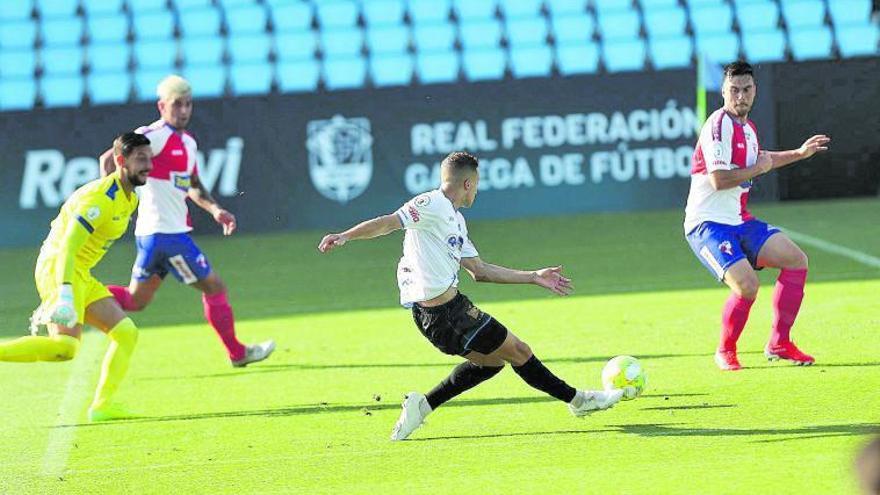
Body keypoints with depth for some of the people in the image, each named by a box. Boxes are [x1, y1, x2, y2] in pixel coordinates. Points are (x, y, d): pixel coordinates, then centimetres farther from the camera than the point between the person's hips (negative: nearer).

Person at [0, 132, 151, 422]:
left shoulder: (129, 200, 13)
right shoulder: (101, 199, -18)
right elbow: (67, 247, -26)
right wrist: (65, 295, -38)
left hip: (80, 276, 10)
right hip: (56, 268, -10)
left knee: (126, 333, 5)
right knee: (66, 346, -26)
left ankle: (102, 405, 2)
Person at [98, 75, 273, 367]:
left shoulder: (188, 142, 16)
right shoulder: (156, 136, -13)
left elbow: (192, 186, 28)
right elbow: (108, 159, -15)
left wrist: (214, 209, 13)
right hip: (165, 231, -9)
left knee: (136, 300, 13)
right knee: (213, 286, 1)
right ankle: (237, 353, 13)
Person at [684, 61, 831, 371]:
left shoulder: (747, 128, 12)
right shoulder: (719, 125, -17)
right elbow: (719, 180, -27)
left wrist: (799, 153, 39)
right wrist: (758, 168, -13)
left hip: (740, 222, 9)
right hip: (708, 224, -9)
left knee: (796, 260, 6)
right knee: (746, 284, -25)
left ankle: (779, 344, 12)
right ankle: (725, 353, -1)